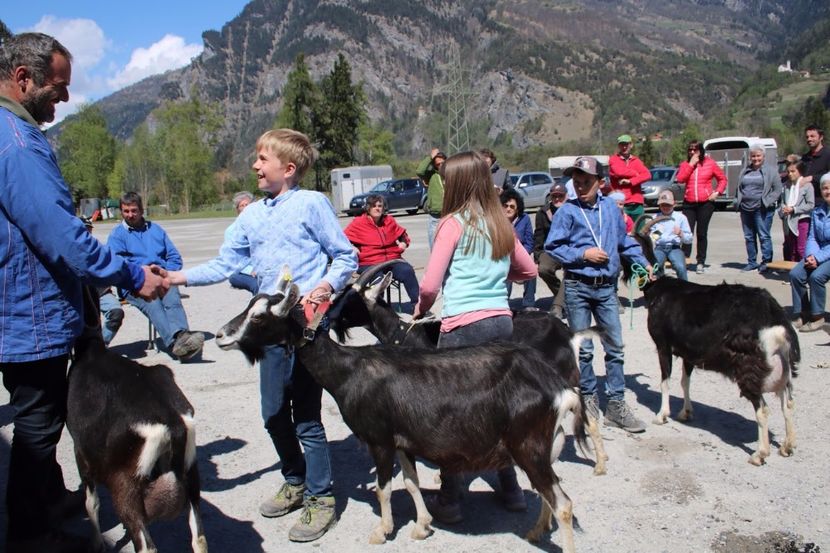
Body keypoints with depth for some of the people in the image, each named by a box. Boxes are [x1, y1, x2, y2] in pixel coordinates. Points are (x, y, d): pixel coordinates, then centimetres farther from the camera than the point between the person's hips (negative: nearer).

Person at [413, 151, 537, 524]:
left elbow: (430, 285, -9)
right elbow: (529, 270, 24)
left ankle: (449, 500, 12)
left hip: (463, 326, -6)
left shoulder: (454, 223, -6)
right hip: (502, 321, 6)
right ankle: (511, 489, 25)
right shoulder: (501, 224, 11)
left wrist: (421, 308, 10)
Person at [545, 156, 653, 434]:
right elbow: (552, 247, -6)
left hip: (607, 287, 3)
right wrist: (582, 255, -13)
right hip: (577, 288, -3)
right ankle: (589, 398, 21)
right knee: (583, 350, 6)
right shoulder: (567, 211, -5)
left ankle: (616, 404, 13)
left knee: (615, 347, 4)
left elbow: (625, 240, 17)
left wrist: (643, 262, 12)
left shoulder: (611, 208, 6)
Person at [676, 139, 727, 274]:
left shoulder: (710, 163, 5)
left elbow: (722, 179, 11)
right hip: (689, 203, 1)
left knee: (702, 233, 4)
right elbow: (680, 179, -9)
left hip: (705, 203, -1)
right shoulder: (685, 164, 9)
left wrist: (717, 192, -3)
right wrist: (691, 164, -8)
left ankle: (700, 263, 10)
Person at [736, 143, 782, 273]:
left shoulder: (770, 172, 2)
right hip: (746, 209, 5)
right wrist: (738, 202, 7)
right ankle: (752, 262, 18)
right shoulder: (745, 172, 16)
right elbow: (739, 189, 21)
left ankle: (766, 262, 0)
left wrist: (767, 202, -11)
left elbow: (777, 190, -1)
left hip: (762, 210, -5)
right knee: (749, 237, 9)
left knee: (764, 236, -5)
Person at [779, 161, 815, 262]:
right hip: (788, 221, 5)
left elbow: (811, 205, -11)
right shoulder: (786, 185, 8)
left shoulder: (807, 185, -8)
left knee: (801, 248, -4)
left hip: (802, 220, -5)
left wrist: (793, 209, -16)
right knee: (789, 248, 13)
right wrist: (783, 209, -8)